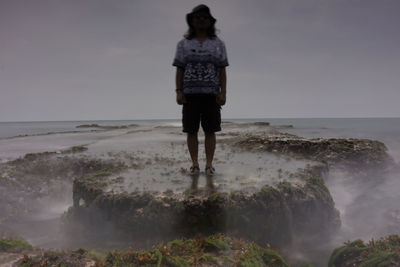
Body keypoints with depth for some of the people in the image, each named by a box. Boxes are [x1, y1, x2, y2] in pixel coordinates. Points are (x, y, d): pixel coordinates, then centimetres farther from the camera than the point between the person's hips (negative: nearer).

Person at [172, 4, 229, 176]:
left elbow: (222, 71, 3)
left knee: (210, 131, -3)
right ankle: (194, 165, 8)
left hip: (211, 94, 0)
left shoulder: (218, 44, 7)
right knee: (191, 131, -2)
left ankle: (209, 165, 6)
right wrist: (178, 92, -8)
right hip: (191, 94, 0)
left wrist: (223, 93, -9)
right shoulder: (183, 44, 7)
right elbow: (179, 70, 3)